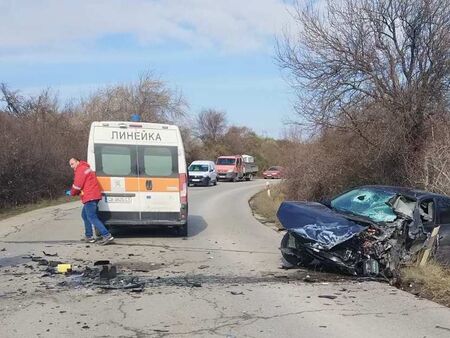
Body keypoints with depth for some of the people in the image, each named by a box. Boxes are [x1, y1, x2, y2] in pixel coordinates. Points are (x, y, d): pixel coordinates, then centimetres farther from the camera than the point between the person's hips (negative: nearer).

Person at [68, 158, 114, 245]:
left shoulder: (81, 169, -9)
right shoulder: (85, 168, 25)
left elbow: (77, 185, -13)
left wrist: (72, 193, 6)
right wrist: (76, 192, 12)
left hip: (89, 197, -11)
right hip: (93, 196, 11)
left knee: (92, 217, -14)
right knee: (85, 215, 22)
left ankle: (107, 236, -22)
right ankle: (89, 236, 25)